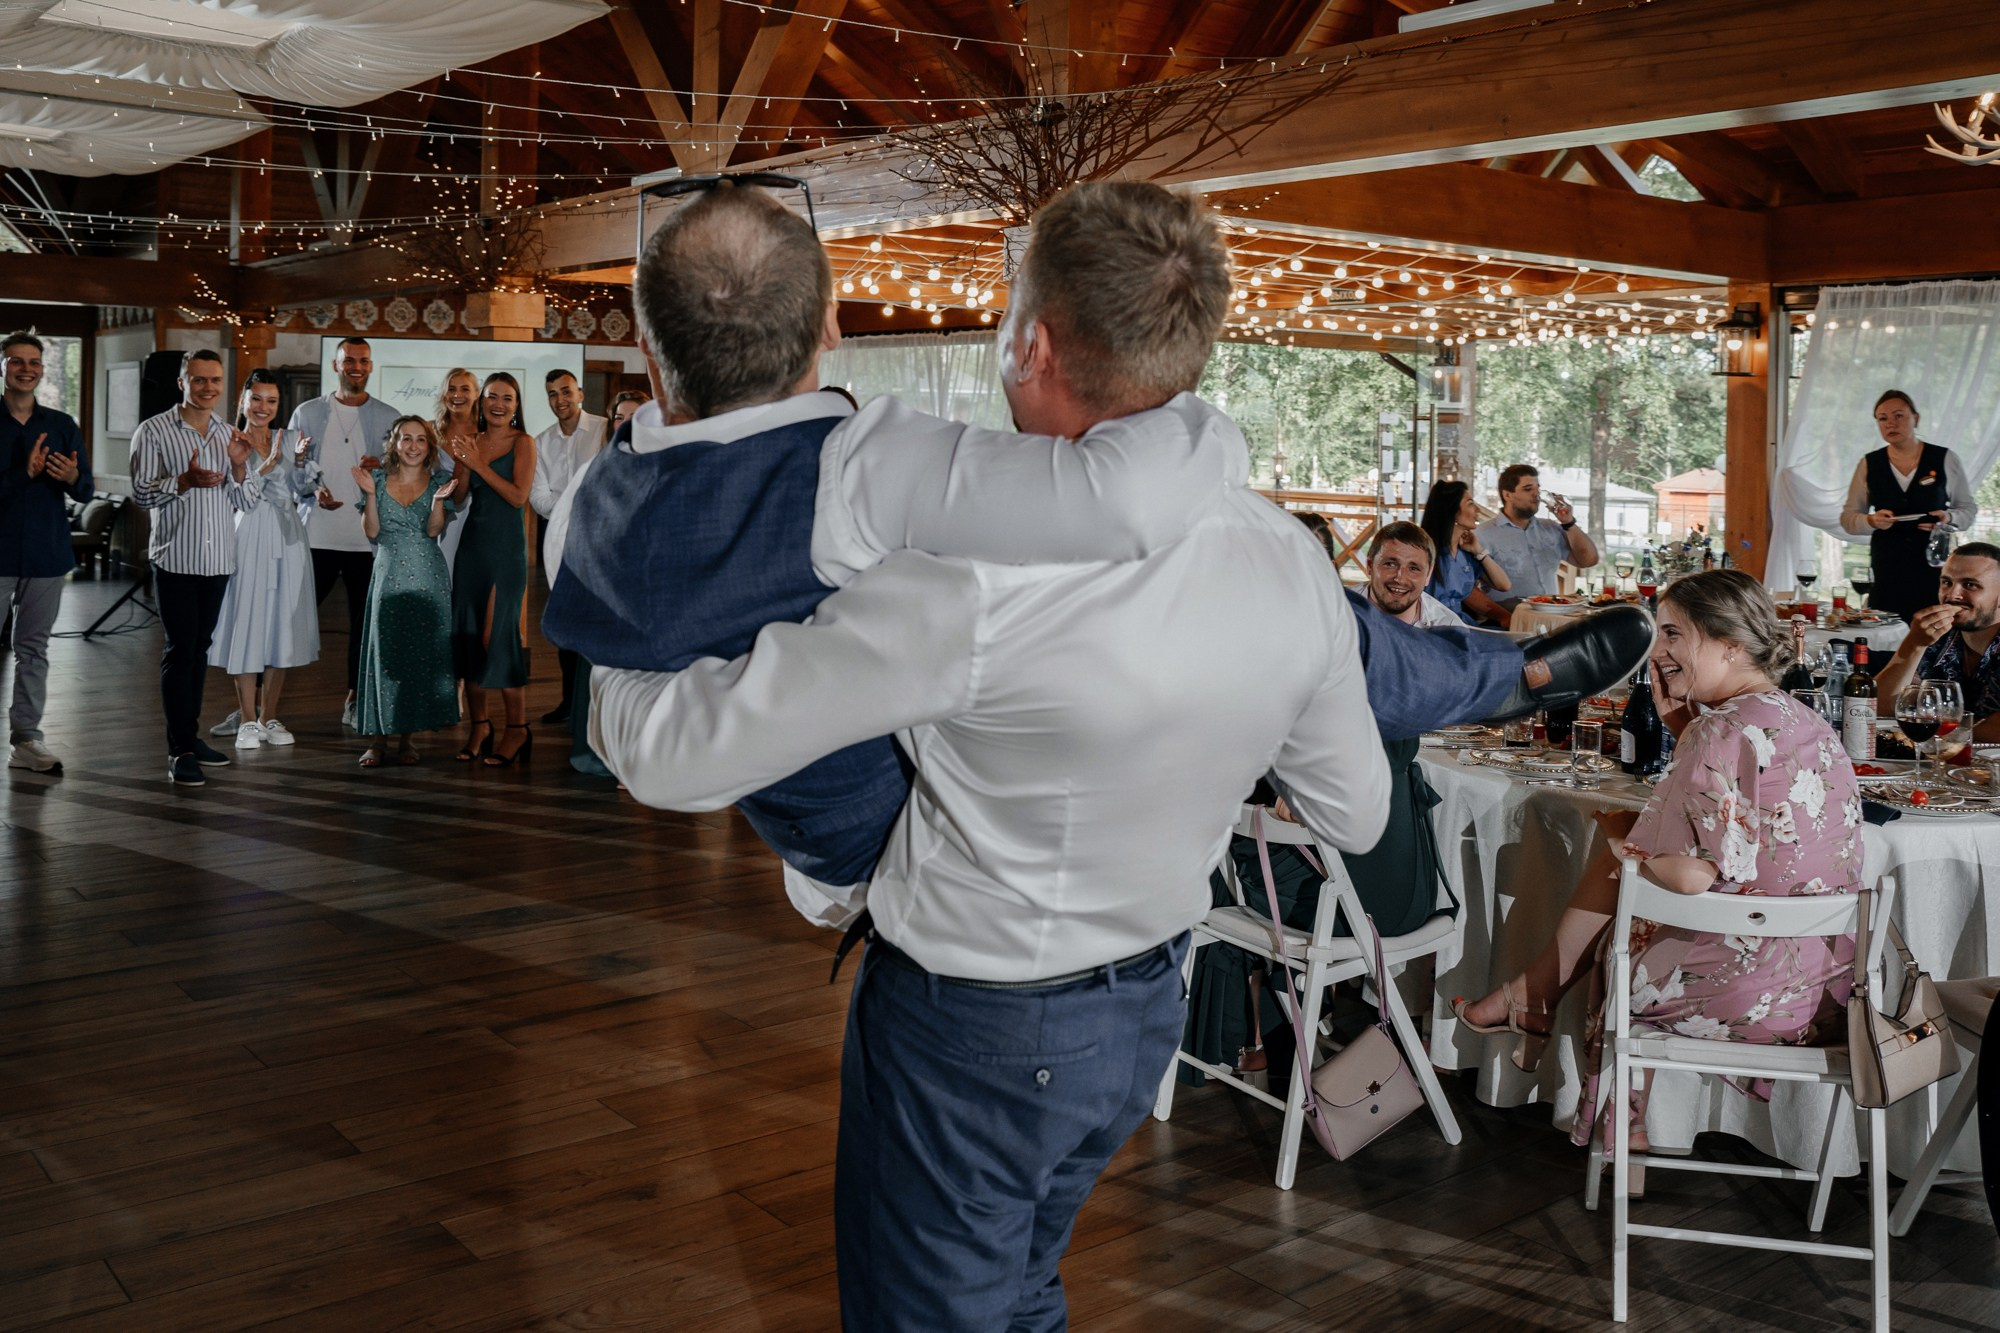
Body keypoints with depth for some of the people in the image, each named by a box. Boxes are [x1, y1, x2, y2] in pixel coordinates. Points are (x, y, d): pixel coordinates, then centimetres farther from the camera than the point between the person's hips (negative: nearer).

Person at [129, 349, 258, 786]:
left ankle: (190, 734, 21)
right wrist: (185, 481, -22)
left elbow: (247, 503, 9)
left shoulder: (231, 435, 12)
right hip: (175, 557, -4)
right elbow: (141, 493, -7)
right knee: (180, 650, -6)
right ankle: (179, 750, -5)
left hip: (218, 558, 5)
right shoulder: (154, 431, -1)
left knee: (200, 648, 12)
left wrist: (238, 467, -9)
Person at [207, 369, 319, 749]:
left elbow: (301, 482, 6)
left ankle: (270, 717, 14)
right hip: (250, 539, -4)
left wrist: (317, 489, -15)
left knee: (282, 625, 5)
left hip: (287, 540, 4)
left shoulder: (285, 441, 12)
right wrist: (266, 467, -19)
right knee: (247, 623, -3)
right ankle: (248, 720, 5)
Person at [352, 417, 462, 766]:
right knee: (384, 652, -4)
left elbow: (433, 530, -5)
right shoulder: (379, 480, 8)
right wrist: (370, 493, -10)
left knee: (423, 653, -1)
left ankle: (409, 736, 7)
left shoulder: (439, 480, 6)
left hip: (428, 578, 0)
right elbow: (372, 532, 0)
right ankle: (378, 737, -1)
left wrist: (439, 499, -20)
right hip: (389, 576, 0)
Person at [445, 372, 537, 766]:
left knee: (500, 633, -9)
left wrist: (478, 465, -13)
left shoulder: (523, 442, -1)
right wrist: (458, 463, -1)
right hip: (472, 541, 6)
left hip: (506, 545, -6)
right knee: (467, 632, 5)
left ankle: (517, 728, -2)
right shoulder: (472, 442, 13)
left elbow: (519, 496, -12)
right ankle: (479, 723, 14)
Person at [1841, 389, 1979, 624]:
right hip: (1886, 568, 1)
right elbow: (1848, 517, 10)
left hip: (1933, 565, -1)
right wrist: (1871, 521, -11)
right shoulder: (1869, 464, 7)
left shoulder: (1945, 459, 5)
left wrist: (1949, 518, -8)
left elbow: (1969, 507, 13)